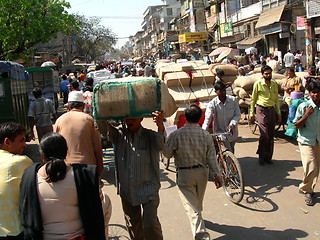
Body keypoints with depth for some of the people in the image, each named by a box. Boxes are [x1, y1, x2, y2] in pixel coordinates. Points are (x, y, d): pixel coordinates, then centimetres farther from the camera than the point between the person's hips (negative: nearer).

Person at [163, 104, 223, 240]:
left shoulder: (176, 135, -17)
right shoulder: (206, 135, -9)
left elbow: (167, 154, -6)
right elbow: (211, 157, -6)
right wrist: (216, 175, 2)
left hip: (184, 174, -4)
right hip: (202, 172, 4)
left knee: (191, 206, 0)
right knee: (198, 202, 27)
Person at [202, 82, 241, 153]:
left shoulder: (233, 100, -6)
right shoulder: (212, 103, -14)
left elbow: (238, 114, -5)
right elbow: (207, 118, -23)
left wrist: (231, 125, -22)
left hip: (232, 132, 4)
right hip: (220, 132, -3)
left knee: (231, 152, 21)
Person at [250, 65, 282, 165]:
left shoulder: (274, 84, 10)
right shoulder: (258, 84, -2)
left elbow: (276, 100, 18)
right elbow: (253, 99, 2)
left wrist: (279, 113, 15)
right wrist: (251, 114, 0)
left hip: (272, 110, 5)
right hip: (261, 110, -5)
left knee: (271, 135, 7)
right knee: (264, 135, -13)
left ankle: (268, 157, 20)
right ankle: (261, 156, 6)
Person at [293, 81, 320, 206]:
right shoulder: (303, 106, -10)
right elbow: (296, 125, -8)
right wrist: (306, 115, -19)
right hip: (306, 141, -4)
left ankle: (305, 188, 29)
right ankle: (307, 190, 10)